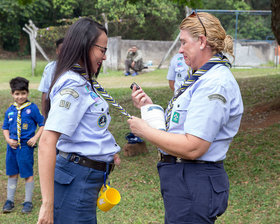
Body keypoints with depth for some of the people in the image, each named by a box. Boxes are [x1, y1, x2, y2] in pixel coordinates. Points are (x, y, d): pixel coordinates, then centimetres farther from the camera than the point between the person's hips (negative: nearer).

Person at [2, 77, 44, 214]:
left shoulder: (32, 108, -6)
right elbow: (5, 128, 15)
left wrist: (35, 138, -13)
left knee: (28, 174, 3)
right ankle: (10, 200, 23)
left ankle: (28, 202, 14)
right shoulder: (10, 110, 7)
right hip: (12, 146, 4)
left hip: (26, 146, -4)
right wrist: (8, 140, -2)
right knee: (12, 174, 12)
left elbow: (42, 124, -2)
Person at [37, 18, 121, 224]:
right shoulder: (72, 85, -17)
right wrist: (48, 205, -30)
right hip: (76, 178, -10)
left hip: (89, 177, 10)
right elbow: (47, 142, -26)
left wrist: (106, 152, 17)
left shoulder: (82, 82, 13)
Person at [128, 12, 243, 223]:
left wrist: (145, 131, -15)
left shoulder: (215, 84, -19)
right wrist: (151, 108, 6)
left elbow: (192, 147, -25)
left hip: (193, 187, -10)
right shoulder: (204, 79, 14)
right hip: (182, 180, 10)